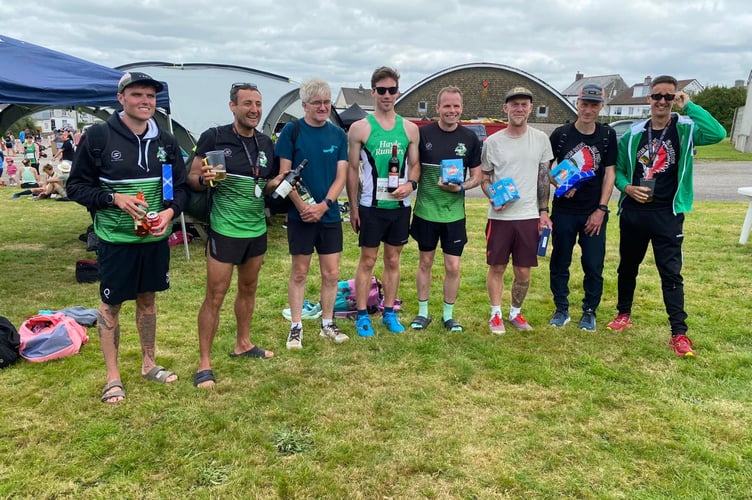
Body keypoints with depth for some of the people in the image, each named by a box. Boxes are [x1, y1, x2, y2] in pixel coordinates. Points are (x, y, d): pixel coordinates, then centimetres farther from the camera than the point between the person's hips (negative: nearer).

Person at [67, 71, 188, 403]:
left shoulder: (165, 141, 3)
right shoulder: (98, 137, -10)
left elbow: (181, 187, 9)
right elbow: (76, 186, -5)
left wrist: (170, 211, -10)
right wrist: (114, 198, -21)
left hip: (155, 238, 4)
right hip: (115, 239, -4)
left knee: (147, 299, 17)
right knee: (111, 304, 8)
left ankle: (149, 364, 34)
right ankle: (113, 377, 23)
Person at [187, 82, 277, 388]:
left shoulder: (266, 143, 6)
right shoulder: (213, 137, -10)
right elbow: (191, 178, -6)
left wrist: (278, 183, -5)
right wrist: (204, 179, -27)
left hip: (257, 230, 6)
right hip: (224, 230, -6)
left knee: (248, 289, 18)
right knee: (215, 297, 0)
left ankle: (243, 344, 36)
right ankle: (204, 363, 11)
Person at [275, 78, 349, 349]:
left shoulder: (338, 134, 5)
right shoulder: (292, 131, -4)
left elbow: (341, 175, 1)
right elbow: (285, 174, -7)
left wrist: (323, 205, -13)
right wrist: (303, 207, -16)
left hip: (329, 215, 3)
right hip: (300, 215, -3)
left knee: (331, 273, 7)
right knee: (299, 272, 6)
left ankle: (327, 324, 23)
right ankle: (296, 327, 18)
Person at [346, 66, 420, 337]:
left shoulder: (410, 129, 6)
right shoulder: (360, 128, -3)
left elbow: (414, 164, 12)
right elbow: (352, 169, -1)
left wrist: (411, 184, -11)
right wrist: (353, 208, -4)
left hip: (400, 206, 3)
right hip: (371, 206, -3)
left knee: (393, 260, 11)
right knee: (367, 260, 4)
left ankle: (389, 312, 23)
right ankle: (362, 315, 14)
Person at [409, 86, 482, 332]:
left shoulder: (470, 138, 0)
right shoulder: (423, 133, -4)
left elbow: (477, 175, 5)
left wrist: (461, 187, -14)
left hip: (454, 213, 1)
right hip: (425, 211, 0)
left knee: (453, 266, 4)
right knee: (425, 263, 12)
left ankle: (448, 315, 22)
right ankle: (423, 313, 26)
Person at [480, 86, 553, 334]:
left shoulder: (541, 139, 4)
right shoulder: (492, 142, -1)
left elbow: (544, 177, 9)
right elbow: (484, 178, 6)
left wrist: (544, 211, 5)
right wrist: (493, 199, -13)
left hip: (529, 216, 2)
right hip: (499, 217, -1)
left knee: (523, 271, 7)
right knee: (497, 267, 6)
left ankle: (516, 313, 27)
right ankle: (496, 314, 21)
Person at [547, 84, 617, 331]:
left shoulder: (607, 135, 1)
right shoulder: (561, 134, -1)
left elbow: (609, 173, 1)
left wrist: (601, 209, -6)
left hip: (594, 213, 0)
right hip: (564, 211, 0)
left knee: (594, 265, 3)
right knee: (559, 262, 7)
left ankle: (589, 311, 20)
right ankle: (561, 309, 22)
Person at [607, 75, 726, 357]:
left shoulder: (685, 129, -3)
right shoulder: (634, 134, 5)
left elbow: (718, 133, -23)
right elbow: (618, 169, 10)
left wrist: (689, 107, -18)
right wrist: (626, 187, -9)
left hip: (667, 215, -3)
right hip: (633, 212, 3)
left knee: (671, 273, -3)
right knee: (628, 266, 15)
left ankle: (679, 333, 3)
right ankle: (624, 314, 34)